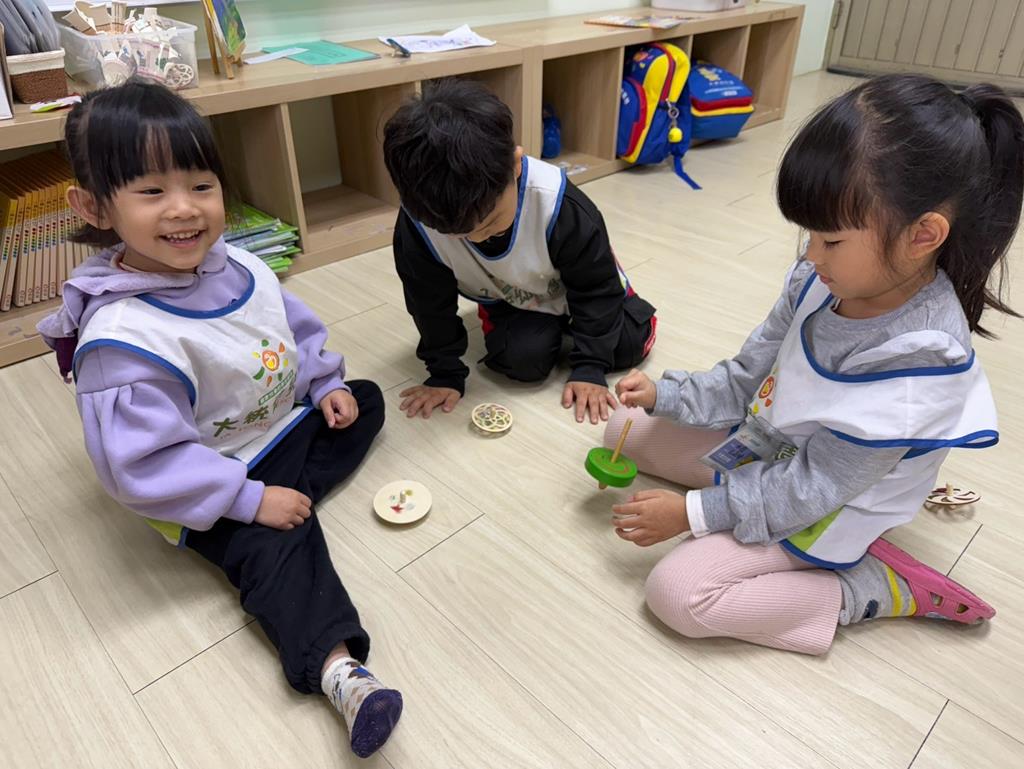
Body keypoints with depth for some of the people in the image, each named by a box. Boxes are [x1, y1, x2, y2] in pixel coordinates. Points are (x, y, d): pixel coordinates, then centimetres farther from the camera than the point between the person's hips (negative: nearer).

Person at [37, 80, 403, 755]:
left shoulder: (238, 266, -6)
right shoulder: (121, 335, -30)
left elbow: (297, 327, 13)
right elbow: (143, 465, -29)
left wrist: (326, 384, 2)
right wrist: (249, 499, -28)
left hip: (287, 426, 8)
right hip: (210, 490, -8)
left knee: (365, 401, 16)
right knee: (275, 547, -28)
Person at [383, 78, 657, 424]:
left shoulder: (558, 205, -39)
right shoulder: (421, 221, -34)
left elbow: (596, 285, -23)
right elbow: (431, 303, -17)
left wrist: (589, 367, -23)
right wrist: (445, 374, -13)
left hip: (573, 287, 0)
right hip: (509, 300, 1)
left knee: (630, 343, -9)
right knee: (522, 359, -22)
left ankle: (570, 322, 20)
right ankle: (545, 328, 12)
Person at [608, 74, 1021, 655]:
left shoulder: (914, 370, -33)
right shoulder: (823, 280, -14)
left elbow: (812, 489, -26)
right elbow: (751, 373, 1)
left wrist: (693, 511, -22)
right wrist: (665, 396, -9)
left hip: (818, 511, -7)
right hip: (762, 444, 8)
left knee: (677, 595, -21)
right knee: (627, 430, 8)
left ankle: (885, 589, -5)